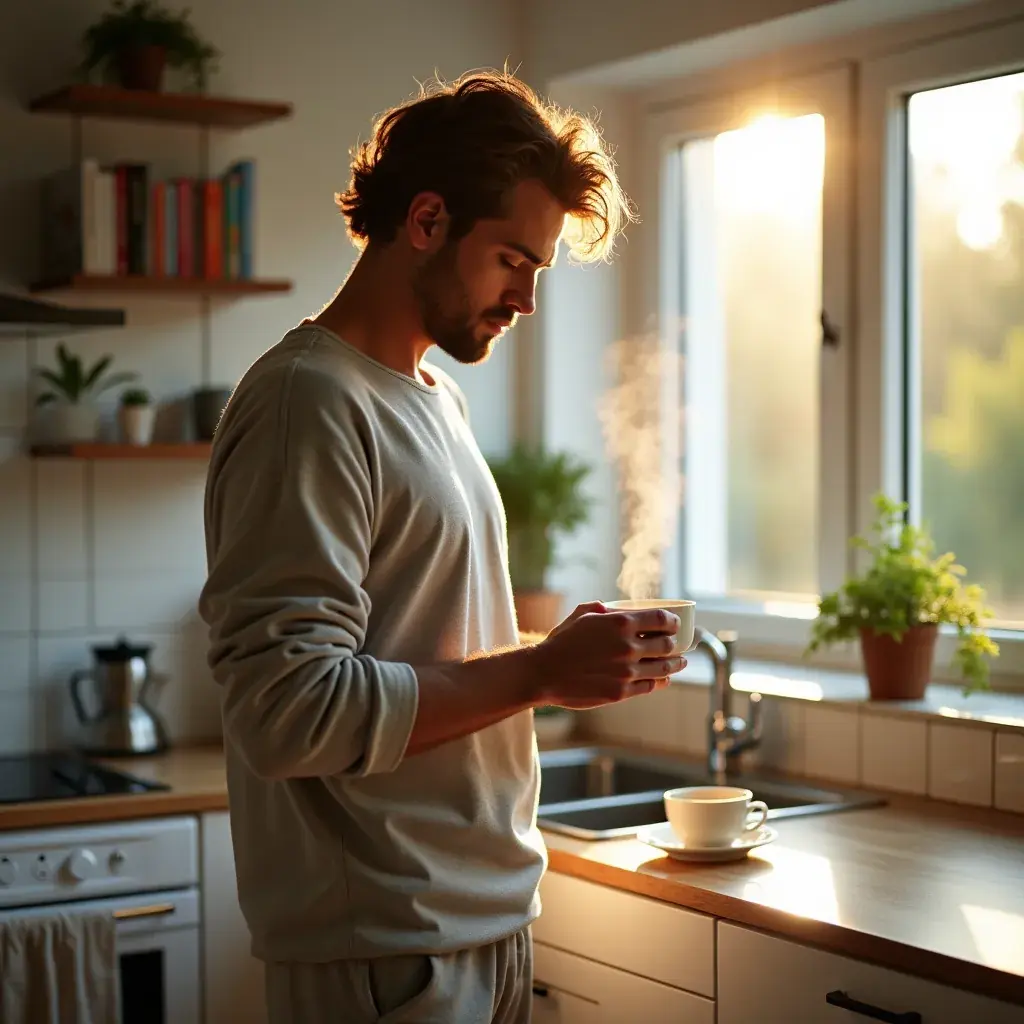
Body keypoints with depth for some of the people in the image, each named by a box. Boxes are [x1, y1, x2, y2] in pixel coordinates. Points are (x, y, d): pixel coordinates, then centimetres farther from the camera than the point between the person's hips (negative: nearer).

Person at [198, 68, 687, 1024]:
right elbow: (288, 710, -24)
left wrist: (564, 655, 1)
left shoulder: (437, 398, 14)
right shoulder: (307, 403, -16)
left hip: (485, 918, 9)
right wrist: (539, 672, -18)